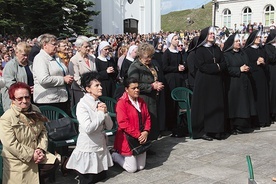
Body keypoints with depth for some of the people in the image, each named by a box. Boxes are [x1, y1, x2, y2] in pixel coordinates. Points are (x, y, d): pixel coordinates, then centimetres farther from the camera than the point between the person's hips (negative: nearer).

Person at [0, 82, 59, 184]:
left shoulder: (35, 111, 3)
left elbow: (43, 131, 6)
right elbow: (11, 144, -22)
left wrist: (41, 149, -10)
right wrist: (31, 155, -19)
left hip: (36, 155, 6)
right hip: (17, 162, -6)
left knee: (54, 162, -9)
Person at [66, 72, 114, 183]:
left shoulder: (100, 104, 5)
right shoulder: (82, 105, -17)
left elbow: (109, 126, 3)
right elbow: (88, 128, -28)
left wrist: (105, 112, -14)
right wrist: (101, 113, -17)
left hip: (101, 147, 7)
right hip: (88, 149, -7)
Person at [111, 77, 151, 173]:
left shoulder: (141, 101, 6)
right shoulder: (121, 103, -16)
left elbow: (147, 118, 8)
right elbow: (123, 123, -21)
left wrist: (146, 132, -9)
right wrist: (138, 135, -21)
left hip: (141, 138, 7)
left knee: (141, 167, 12)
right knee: (132, 168, 0)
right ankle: (115, 156, 24)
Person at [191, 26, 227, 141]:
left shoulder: (217, 49, 13)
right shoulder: (200, 50, -2)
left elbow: (223, 64, 7)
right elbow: (201, 66, -13)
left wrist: (218, 67, -13)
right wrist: (216, 67, -11)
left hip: (216, 82, 5)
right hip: (204, 82, -5)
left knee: (216, 105, 4)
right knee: (204, 106, -3)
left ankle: (215, 130, 10)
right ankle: (203, 131, 2)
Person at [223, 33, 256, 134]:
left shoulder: (243, 54, 18)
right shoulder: (227, 55, -3)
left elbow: (248, 65, 21)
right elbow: (227, 69, -13)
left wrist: (247, 68, -2)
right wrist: (239, 69, -16)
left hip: (244, 83, 6)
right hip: (233, 84, -6)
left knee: (245, 104, 5)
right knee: (234, 105, -5)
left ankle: (244, 126, 12)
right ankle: (234, 127, 2)